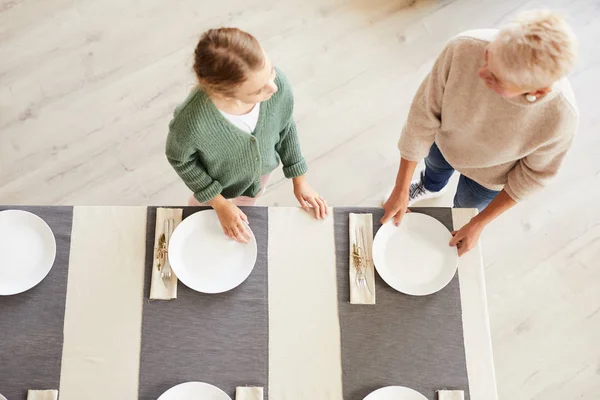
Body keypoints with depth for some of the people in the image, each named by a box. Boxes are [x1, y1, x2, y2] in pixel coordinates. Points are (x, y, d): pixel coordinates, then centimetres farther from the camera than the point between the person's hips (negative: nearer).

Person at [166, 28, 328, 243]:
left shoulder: (278, 84, -36)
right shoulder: (192, 122, -46)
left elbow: (285, 128, -13)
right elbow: (179, 159, -20)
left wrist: (299, 180, -2)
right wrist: (219, 203, -16)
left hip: (261, 172, 3)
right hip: (220, 188, -3)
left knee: (247, 204, 37)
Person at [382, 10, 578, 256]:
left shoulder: (560, 117, -42)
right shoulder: (463, 48, -43)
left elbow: (534, 173, -21)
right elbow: (424, 116, -28)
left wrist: (478, 226, -14)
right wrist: (401, 190, -22)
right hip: (445, 142, 1)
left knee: (466, 208, 30)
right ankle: (431, 187, 73)